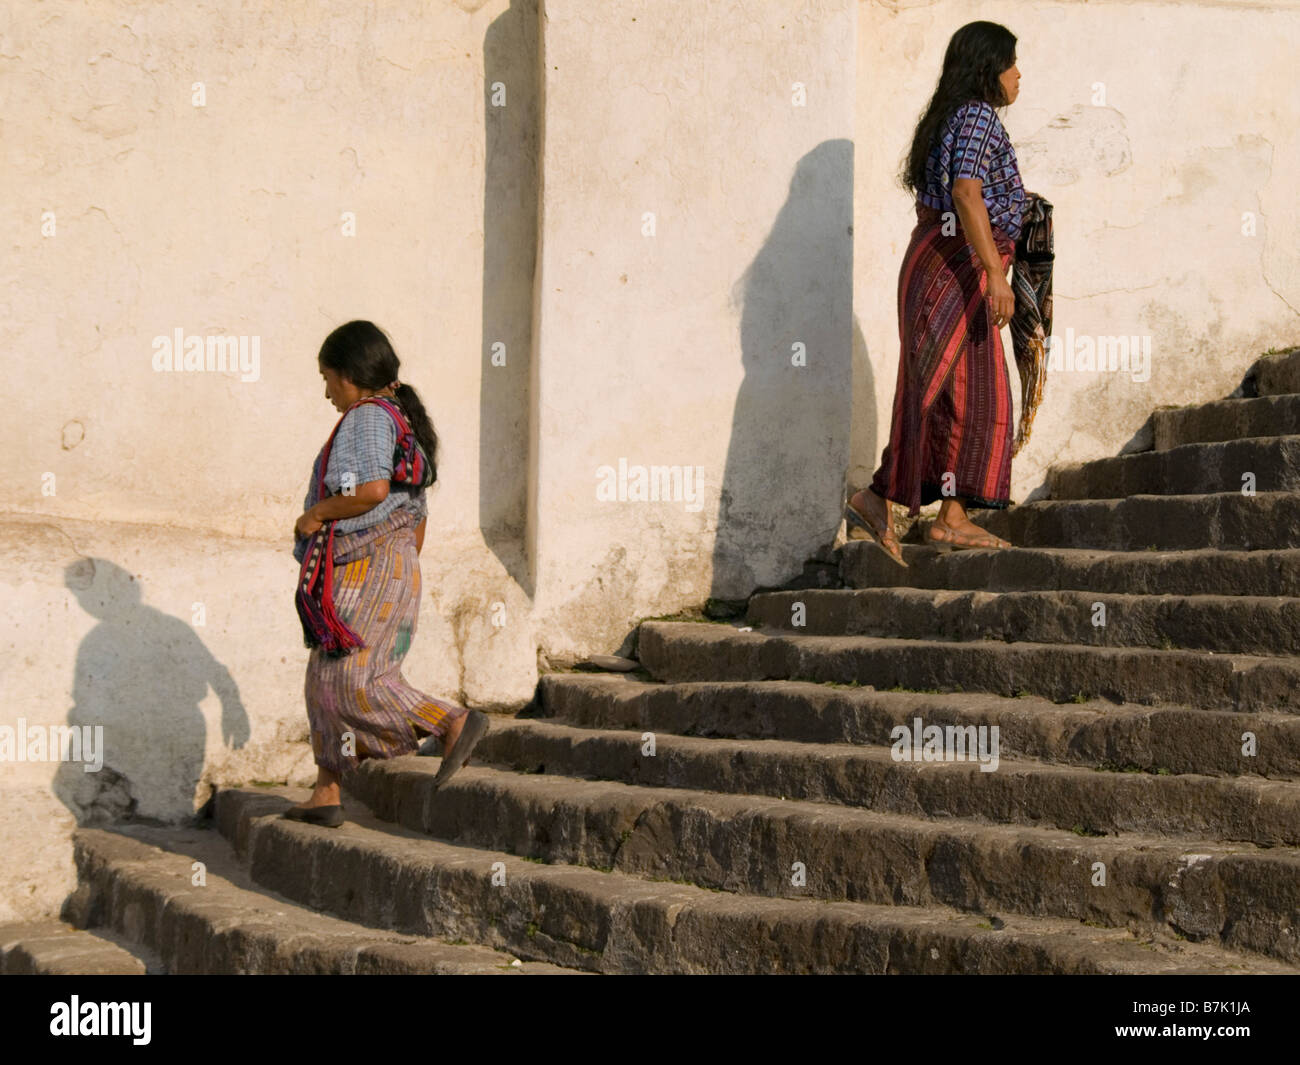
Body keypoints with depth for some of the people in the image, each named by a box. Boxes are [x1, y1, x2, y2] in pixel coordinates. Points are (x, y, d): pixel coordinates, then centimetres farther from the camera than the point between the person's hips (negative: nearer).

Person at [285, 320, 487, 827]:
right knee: (325, 679, 11)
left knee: (351, 680, -13)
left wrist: (317, 514, -13)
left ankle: (454, 722, -15)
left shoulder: (367, 417, -10)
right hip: (394, 563, 10)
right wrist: (405, 569, 26)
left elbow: (373, 490, -26)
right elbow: (417, 513, 22)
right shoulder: (403, 419, 19)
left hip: (366, 567, -10)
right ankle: (326, 795, 12)